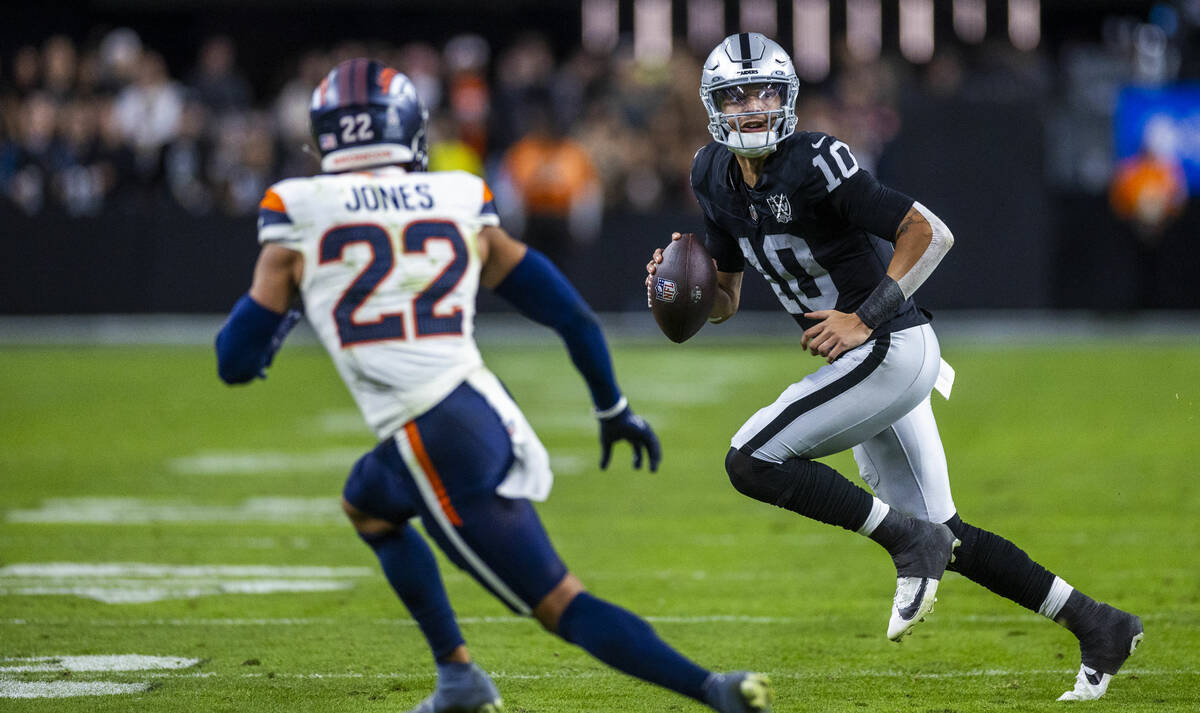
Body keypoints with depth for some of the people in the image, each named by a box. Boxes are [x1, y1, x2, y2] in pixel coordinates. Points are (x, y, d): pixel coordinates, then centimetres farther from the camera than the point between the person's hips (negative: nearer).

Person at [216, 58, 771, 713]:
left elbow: (237, 361, 4)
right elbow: (569, 314, 14)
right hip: (489, 414, 6)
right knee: (366, 504, 32)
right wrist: (612, 408, 29)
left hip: (437, 445, -6)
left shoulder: (297, 214, 3)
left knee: (562, 606, 2)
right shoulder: (460, 202, 13)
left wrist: (267, 330, 28)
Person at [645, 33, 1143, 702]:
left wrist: (865, 320, -19)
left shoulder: (815, 163, -17)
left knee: (753, 460, -15)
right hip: (864, 364, 9)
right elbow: (723, 301, 17)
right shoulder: (719, 178, 8)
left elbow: (932, 233, -16)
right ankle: (1098, 625, 17)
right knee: (945, 536, 11)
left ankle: (910, 539, -10)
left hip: (891, 348, -9)